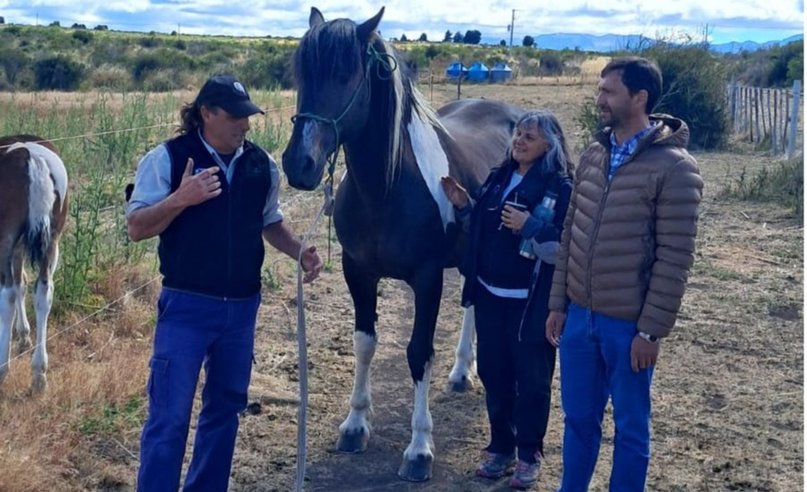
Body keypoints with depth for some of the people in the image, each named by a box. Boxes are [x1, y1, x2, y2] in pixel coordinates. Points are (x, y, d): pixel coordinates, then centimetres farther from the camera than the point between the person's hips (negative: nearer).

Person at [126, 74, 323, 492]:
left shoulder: (261, 164, 3)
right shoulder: (167, 158, -9)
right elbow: (137, 228, -11)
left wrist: (299, 252, 0)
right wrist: (180, 198, -27)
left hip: (242, 307, 5)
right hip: (186, 306, -5)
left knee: (224, 409, 16)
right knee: (168, 417, -2)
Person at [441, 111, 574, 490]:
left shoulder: (562, 189, -12)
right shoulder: (498, 178, 7)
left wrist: (530, 227, -26)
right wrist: (463, 206, 1)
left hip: (532, 303, -6)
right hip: (490, 296, 6)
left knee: (531, 378, 8)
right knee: (493, 372, 15)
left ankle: (529, 453, 24)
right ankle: (501, 446, 31)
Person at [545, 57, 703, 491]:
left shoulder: (674, 166, -14)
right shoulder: (592, 155, 6)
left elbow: (674, 258, -15)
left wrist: (651, 330, -15)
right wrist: (558, 304, 9)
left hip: (628, 325, -6)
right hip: (579, 315, 6)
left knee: (630, 428, 11)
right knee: (578, 418, 18)